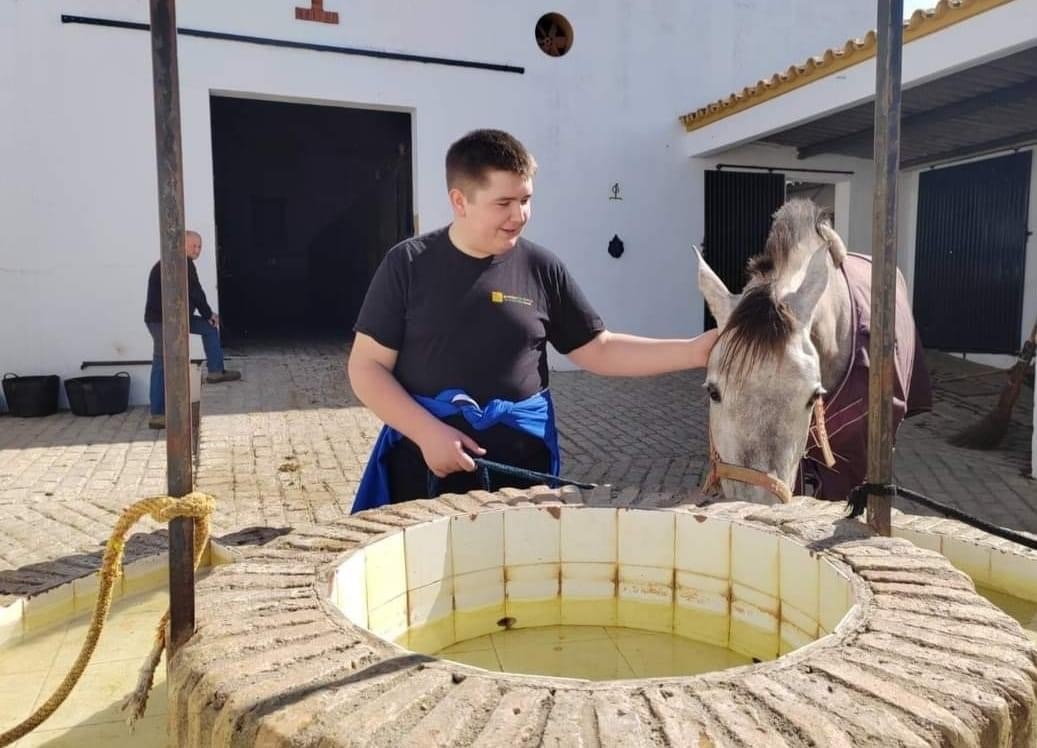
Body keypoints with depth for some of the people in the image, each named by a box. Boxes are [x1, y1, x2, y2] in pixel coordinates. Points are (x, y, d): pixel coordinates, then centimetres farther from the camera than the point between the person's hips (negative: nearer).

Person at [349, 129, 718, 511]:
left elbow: (599, 350, 6)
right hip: (425, 459, -1)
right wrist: (427, 432, -16)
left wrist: (694, 351, -4)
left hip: (522, 462, 2)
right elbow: (367, 367, -4)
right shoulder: (408, 264, -5)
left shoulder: (542, 269, 0)